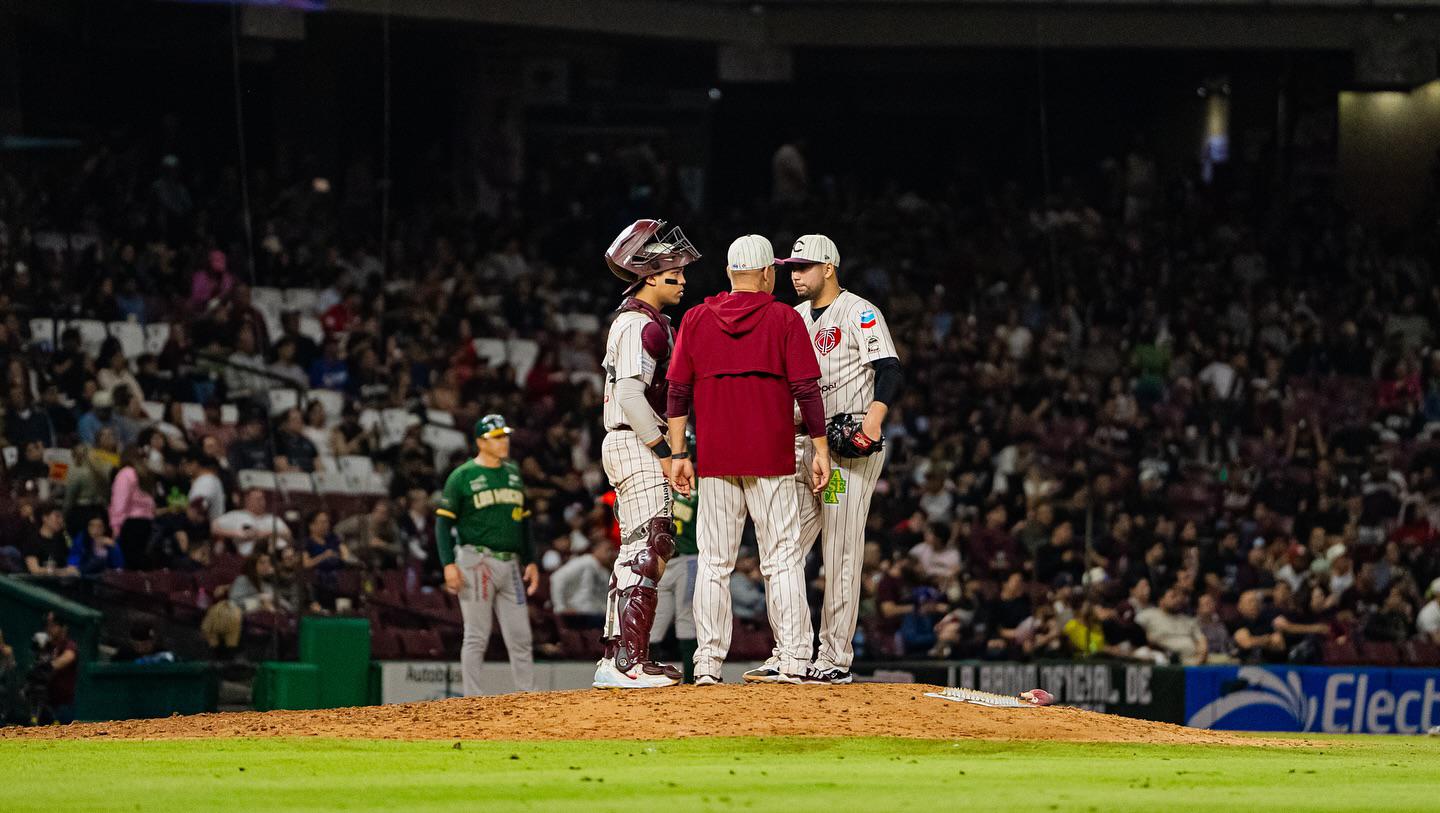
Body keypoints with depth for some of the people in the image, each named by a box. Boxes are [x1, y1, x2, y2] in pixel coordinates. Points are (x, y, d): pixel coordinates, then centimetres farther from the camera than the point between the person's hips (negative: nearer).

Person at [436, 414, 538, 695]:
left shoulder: (513, 473, 16)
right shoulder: (462, 476, -2)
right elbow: (443, 522, -4)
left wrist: (529, 561, 15)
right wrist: (449, 564, -14)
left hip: (510, 564, 6)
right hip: (477, 563, -6)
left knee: (521, 637, 3)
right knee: (477, 637, -5)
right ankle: (473, 700, -2)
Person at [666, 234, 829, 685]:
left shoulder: (696, 319, 6)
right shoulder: (784, 319, -1)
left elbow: (678, 391, 5)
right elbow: (806, 389, -5)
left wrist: (679, 454, 7)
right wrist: (820, 449, 1)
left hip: (716, 460, 2)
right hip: (771, 459, -2)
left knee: (714, 562, 5)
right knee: (783, 559, 1)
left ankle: (708, 662, 1)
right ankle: (792, 661, -4)